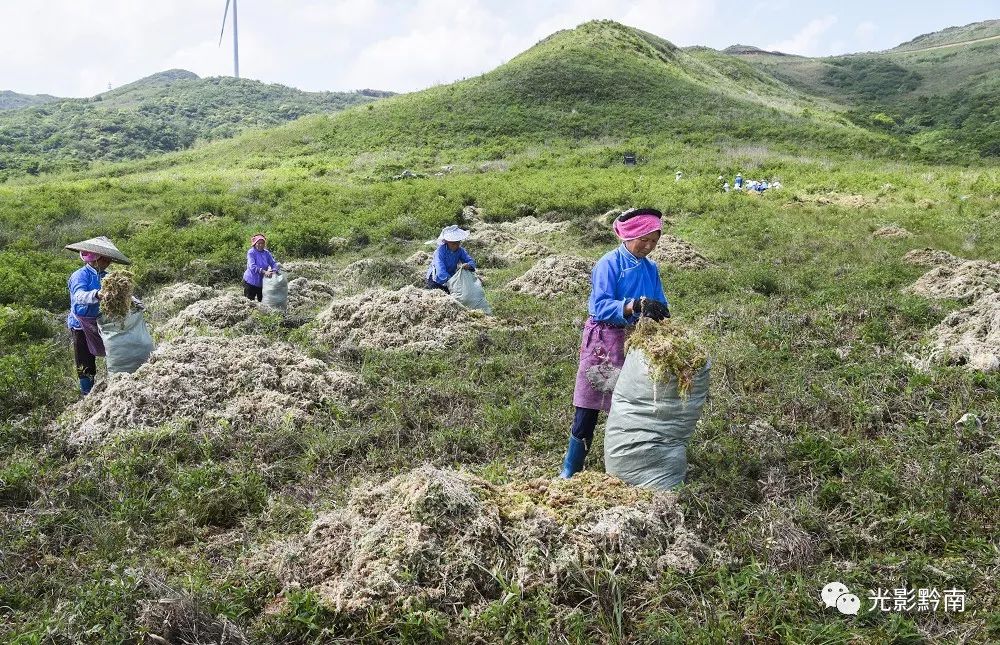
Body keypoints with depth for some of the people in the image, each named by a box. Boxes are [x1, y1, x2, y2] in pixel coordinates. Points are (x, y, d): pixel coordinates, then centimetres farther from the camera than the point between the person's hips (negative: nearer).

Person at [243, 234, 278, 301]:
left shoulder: (266, 253, 3)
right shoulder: (251, 252, -12)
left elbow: (273, 263, 0)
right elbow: (252, 266, -23)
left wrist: (274, 270, -24)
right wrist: (264, 272, -36)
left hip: (262, 282, 5)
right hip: (251, 282, -5)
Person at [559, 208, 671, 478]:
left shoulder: (651, 268, 7)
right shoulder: (608, 264, -11)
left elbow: (660, 307, 8)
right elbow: (601, 306, -21)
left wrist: (662, 316, -15)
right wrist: (635, 306, -36)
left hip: (636, 343, 5)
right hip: (605, 343, -5)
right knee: (587, 412, 0)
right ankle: (570, 471, 12)